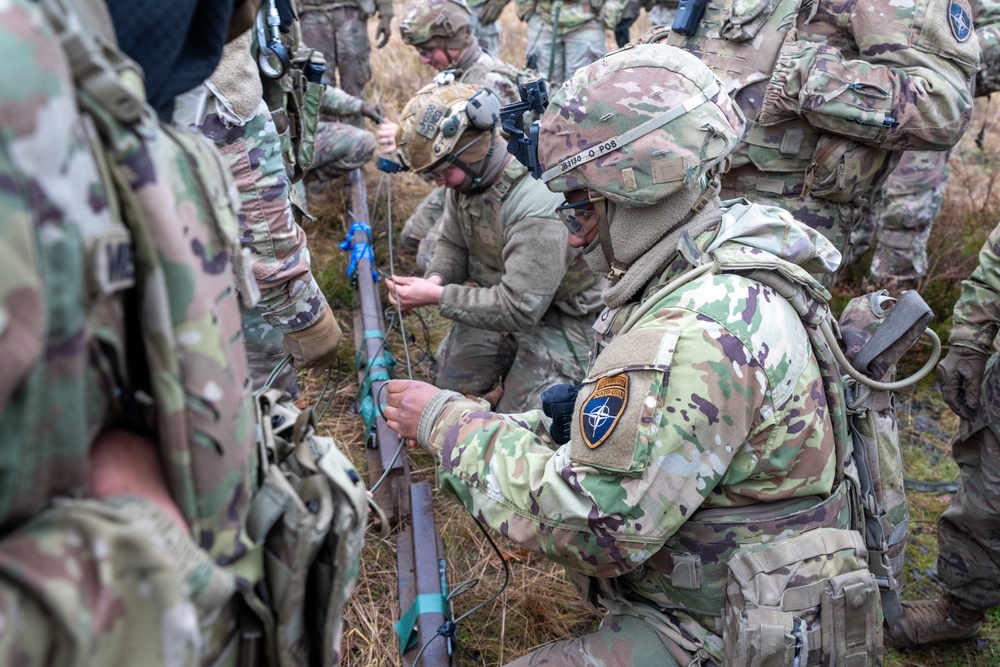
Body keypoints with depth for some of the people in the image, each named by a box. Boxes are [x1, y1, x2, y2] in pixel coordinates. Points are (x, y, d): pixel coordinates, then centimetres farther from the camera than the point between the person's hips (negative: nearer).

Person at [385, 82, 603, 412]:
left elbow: (519, 310, -33)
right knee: (451, 385, 12)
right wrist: (435, 279, -15)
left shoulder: (537, 209, -35)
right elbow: (453, 245, 7)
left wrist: (436, 297, -28)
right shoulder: (466, 179, -9)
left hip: (560, 315, -7)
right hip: (500, 298, 7)